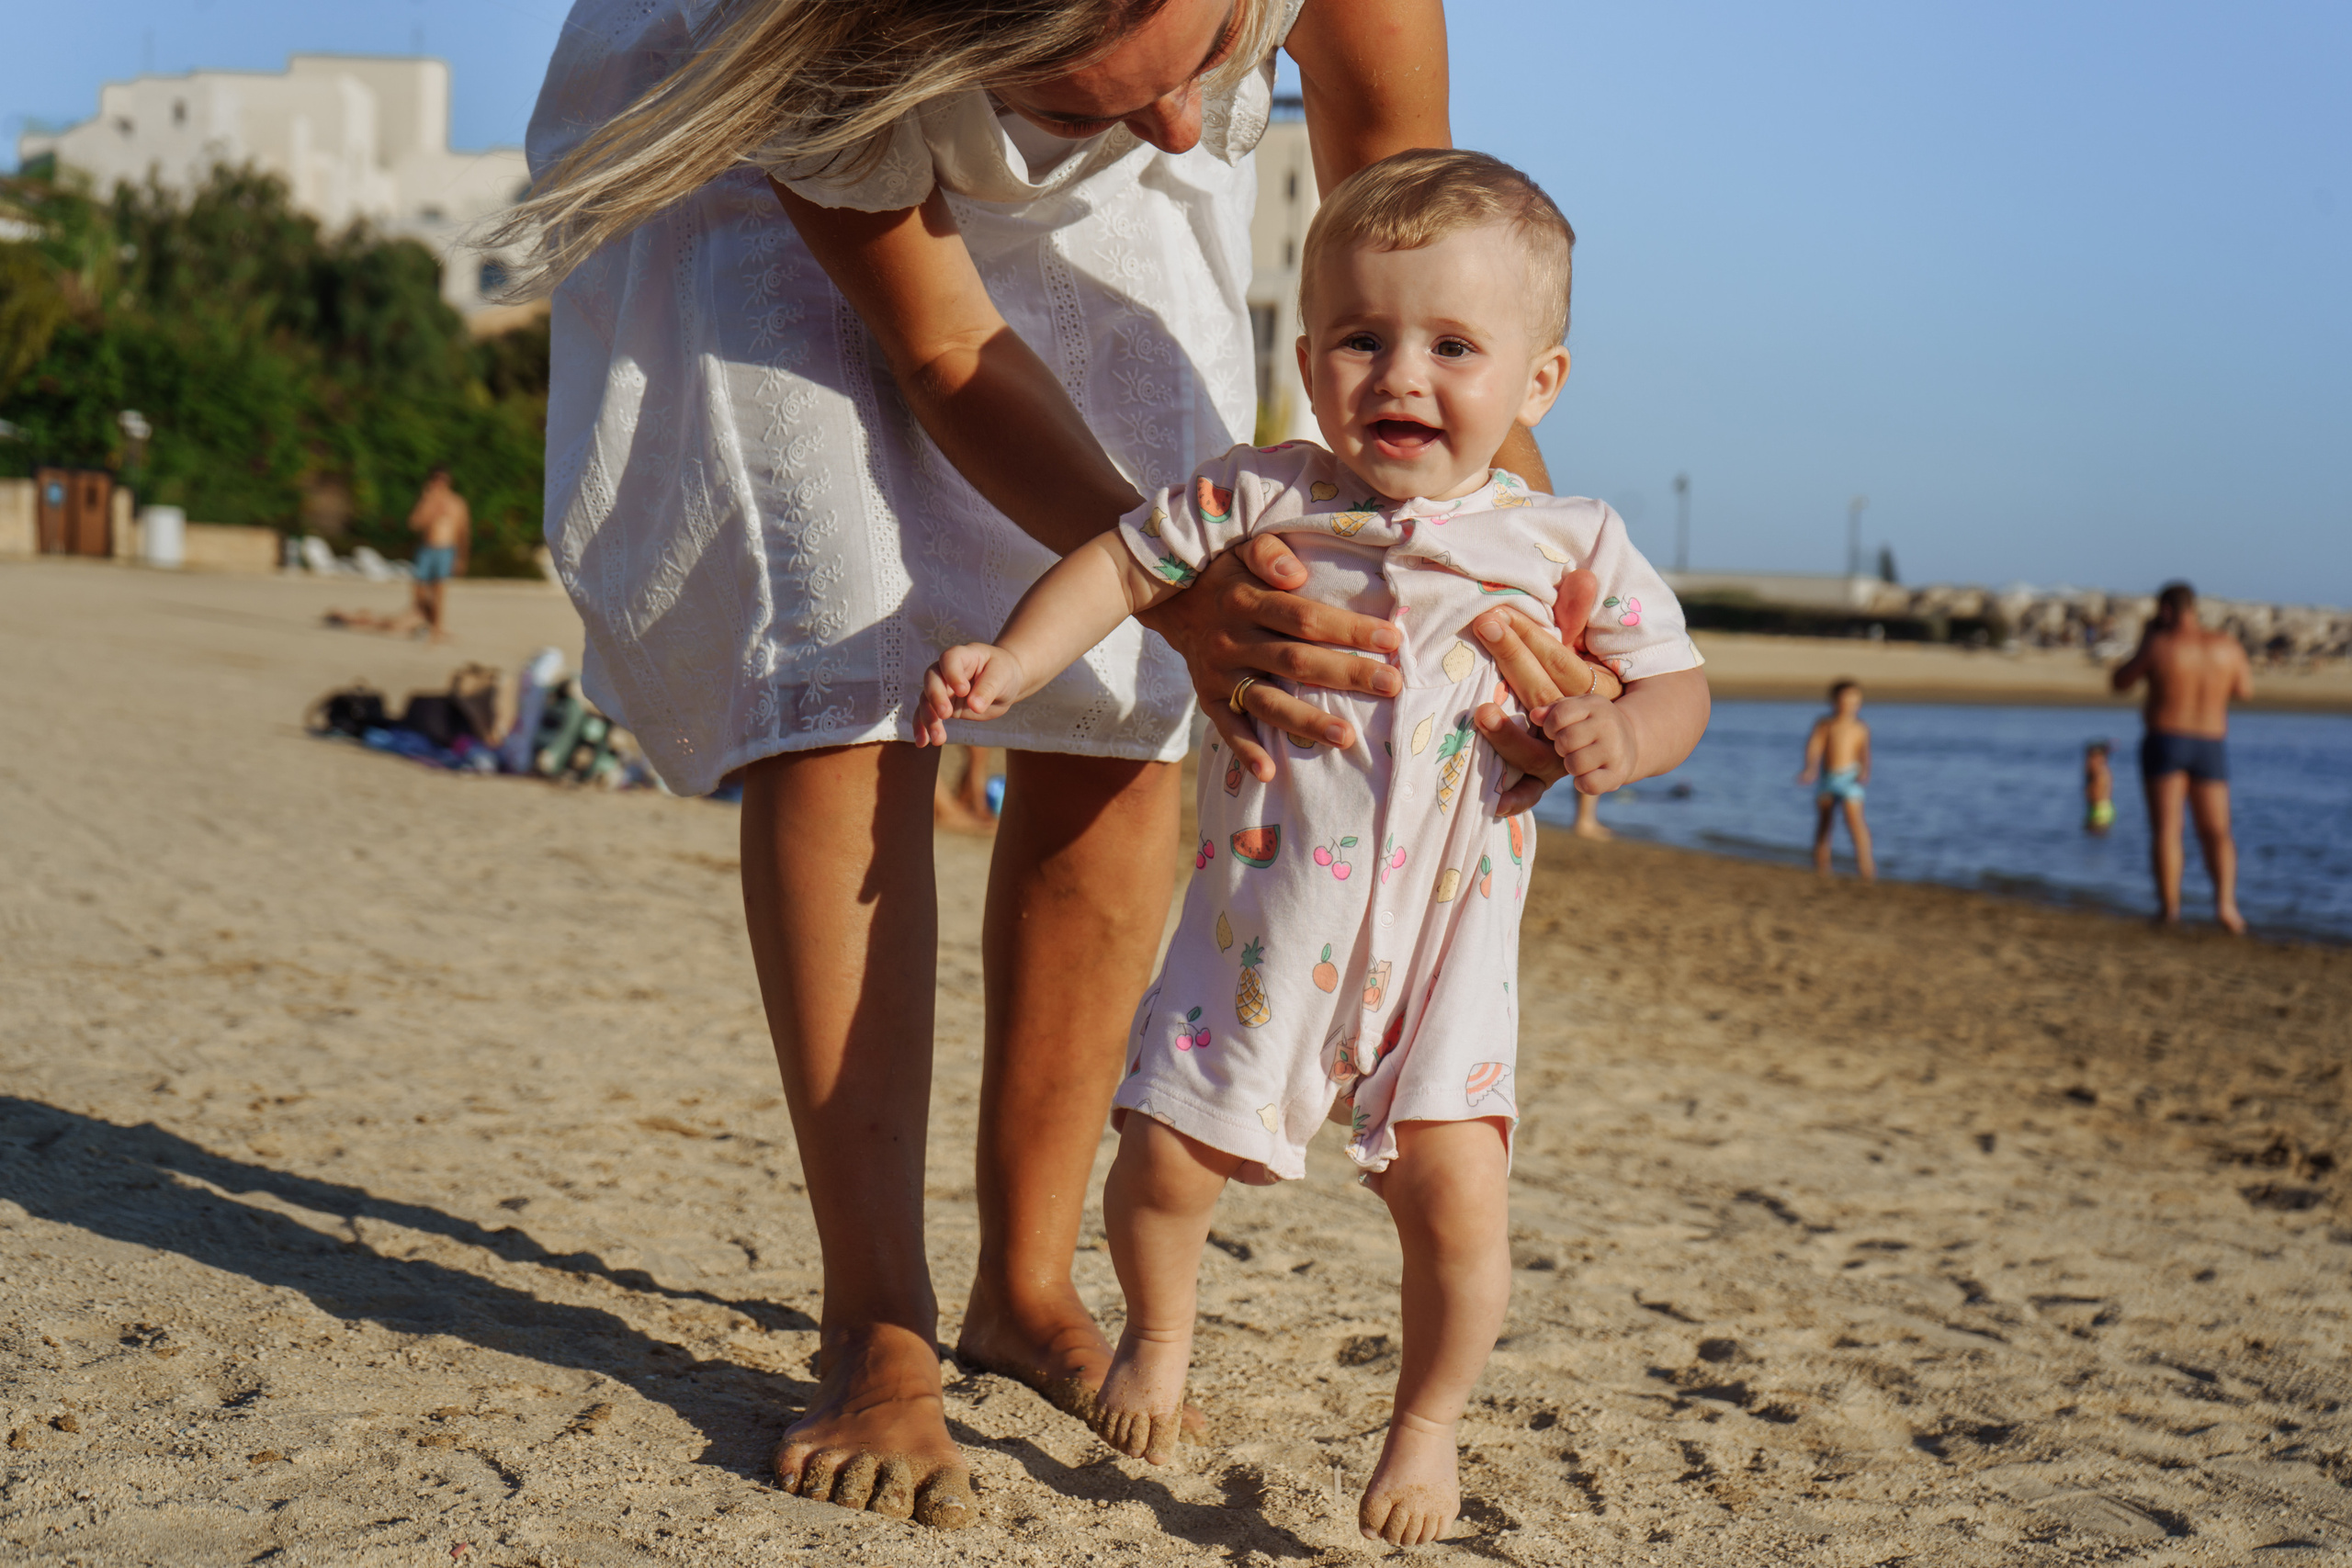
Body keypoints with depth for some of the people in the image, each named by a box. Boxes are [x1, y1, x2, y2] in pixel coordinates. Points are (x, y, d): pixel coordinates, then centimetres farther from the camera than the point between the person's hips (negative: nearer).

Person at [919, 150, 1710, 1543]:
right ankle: (1160, 1335, 36)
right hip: (1263, 920, 1)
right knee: (1167, 1156, 1)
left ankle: (1428, 1423, 19)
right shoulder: (1259, 499, 0)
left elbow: (1675, 676, 6)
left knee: (1456, 1195, -9)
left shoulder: (1570, 547, 0)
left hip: (1447, 939, -1)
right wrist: (1015, 659, -5)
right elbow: (1125, 563, 8)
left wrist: (1625, 732, -16)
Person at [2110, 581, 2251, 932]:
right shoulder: (2226, 645, -1)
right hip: (2211, 747, 3)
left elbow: (2120, 682, 1)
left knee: (2166, 829, -1)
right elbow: (2245, 690, 13)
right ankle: (2225, 903, -11)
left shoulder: (2160, 645, -12)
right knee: (2216, 832, 7)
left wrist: (2144, 644, 11)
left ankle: (2169, 906, -7)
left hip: (2165, 743, -3)